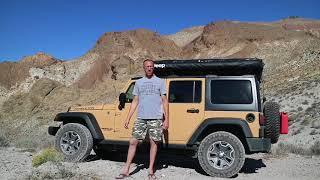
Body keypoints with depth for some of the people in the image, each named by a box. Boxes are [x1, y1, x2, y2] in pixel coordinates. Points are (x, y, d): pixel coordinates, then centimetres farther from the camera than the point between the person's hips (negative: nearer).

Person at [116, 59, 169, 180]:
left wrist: (166, 119, -5)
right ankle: (126, 170, 10)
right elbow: (135, 101, 12)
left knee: (153, 142, 3)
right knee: (133, 142, 1)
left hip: (156, 118, -2)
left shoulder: (160, 82, 5)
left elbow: (164, 101, 2)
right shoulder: (139, 82, 12)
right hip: (141, 118, 2)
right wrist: (128, 118, 7)